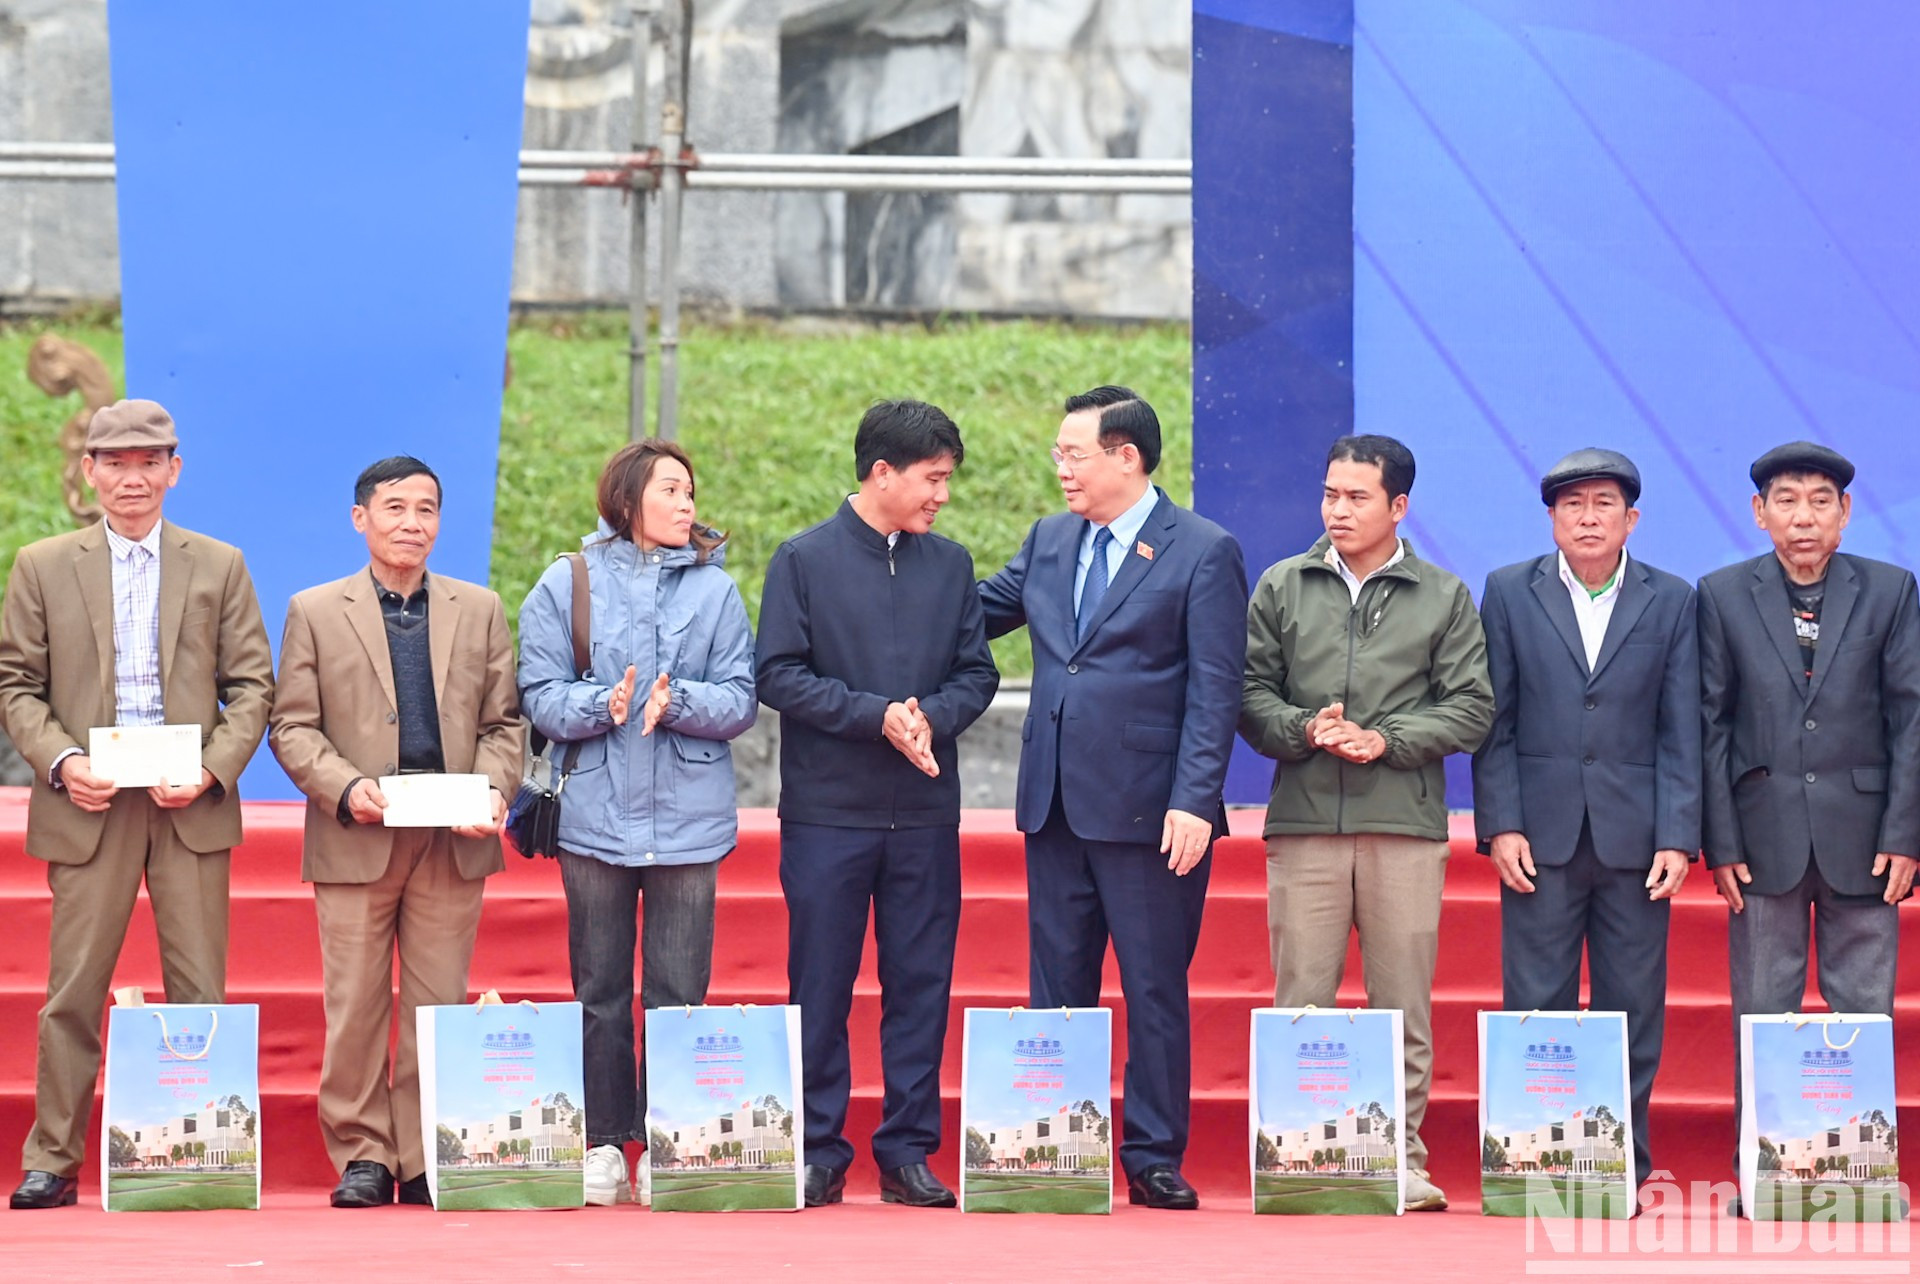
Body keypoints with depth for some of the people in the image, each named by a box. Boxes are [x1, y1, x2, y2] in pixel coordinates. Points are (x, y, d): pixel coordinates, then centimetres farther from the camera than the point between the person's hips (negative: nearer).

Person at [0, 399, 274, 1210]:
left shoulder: (220, 566, 10)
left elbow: (252, 685, 7)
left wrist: (212, 768, -8)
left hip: (192, 806, 1)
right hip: (88, 806, 0)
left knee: (200, 991, 1)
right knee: (73, 992, 0)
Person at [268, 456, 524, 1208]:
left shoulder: (480, 611, 13)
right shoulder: (315, 612, 7)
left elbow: (502, 723, 12)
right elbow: (293, 727, 3)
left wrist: (493, 791, -7)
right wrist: (345, 787, -13)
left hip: (454, 843, 1)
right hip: (355, 840, -1)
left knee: (440, 1006, 1)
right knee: (354, 1007, -1)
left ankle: (428, 1160, 7)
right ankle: (363, 1157, 7)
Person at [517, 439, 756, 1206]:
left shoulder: (715, 589, 6)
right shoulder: (567, 586, 4)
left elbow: (740, 701, 1)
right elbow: (541, 696, -1)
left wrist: (675, 703, -16)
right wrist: (605, 706, -18)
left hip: (689, 819, 0)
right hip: (596, 817, 0)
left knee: (678, 994, 0)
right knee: (600, 991, 6)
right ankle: (603, 1144, 13)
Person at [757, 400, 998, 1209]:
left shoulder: (950, 565, 10)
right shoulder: (804, 560, -1)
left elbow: (976, 674, 8)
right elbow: (779, 676, -6)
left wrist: (933, 715, -13)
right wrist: (878, 716, -15)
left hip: (925, 814, 3)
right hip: (828, 811, -3)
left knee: (920, 985, 4)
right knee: (821, 989, 1)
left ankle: (907, 1151, 10)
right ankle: (819, 1152, 8)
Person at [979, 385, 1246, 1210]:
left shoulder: (1203, 553, -6)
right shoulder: (1048, 541, 12)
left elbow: (1215, 691, -10)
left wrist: (1195, 802, -17)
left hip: (1149, 812, -6)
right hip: (1055, 804, 6)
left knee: (1155, 991, 2)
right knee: (1055, 990, 9)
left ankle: (1154, 1159, 8)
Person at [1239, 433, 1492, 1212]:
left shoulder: (1444, 598, 10)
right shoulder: (1282, 588, 12)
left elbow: (1471, 708, 4)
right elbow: (1250, 694, 8)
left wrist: (1386, 740, -8)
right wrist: (1304, 731, -11)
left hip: (1406, 825, 0)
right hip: (1303, 820, 1)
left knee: (1403, 1007, 1)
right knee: (1300, 1002, -1)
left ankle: (1402, 1160, 7)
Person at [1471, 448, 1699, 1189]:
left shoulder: (1671, 602, 6)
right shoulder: (1509, 593, 6)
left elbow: (1681, 732, 4)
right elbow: (1493, 721, 4)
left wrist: (1677, 840, -4)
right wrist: (1500, 826, -5)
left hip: (1634, 837, 0)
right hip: (1542, 833, 0)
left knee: (1632, 1011, 3)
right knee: (1536, 1008, 0)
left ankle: (1625, 1170, 9)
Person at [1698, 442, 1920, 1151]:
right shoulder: (1723, 596, 5)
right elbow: (1711, 726, 3)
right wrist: (1720, 842, -3)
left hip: (1861, 837, 0)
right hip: (1766, 836, 0)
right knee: (1763, 1012, 3)